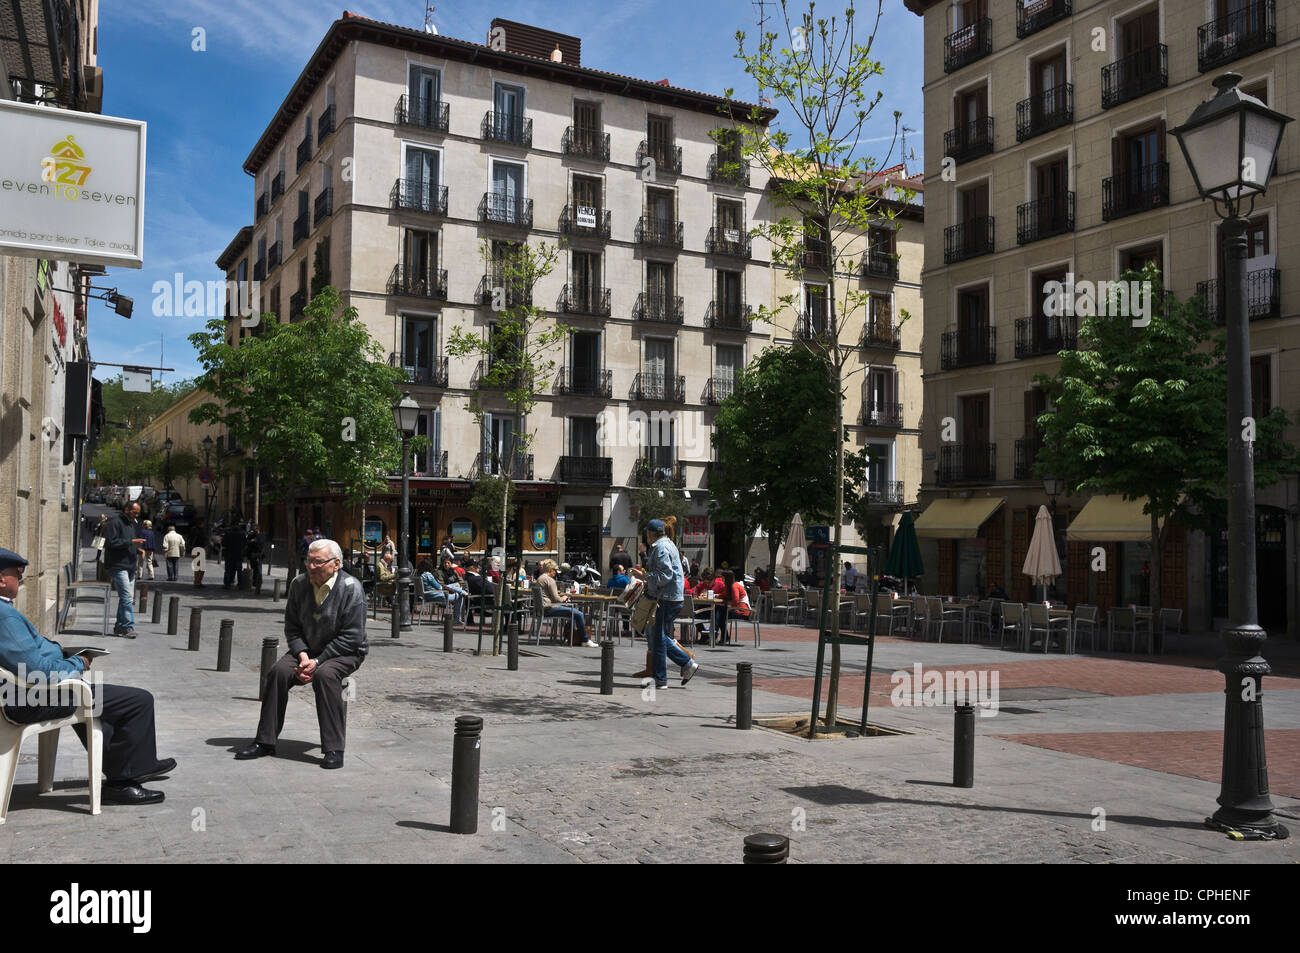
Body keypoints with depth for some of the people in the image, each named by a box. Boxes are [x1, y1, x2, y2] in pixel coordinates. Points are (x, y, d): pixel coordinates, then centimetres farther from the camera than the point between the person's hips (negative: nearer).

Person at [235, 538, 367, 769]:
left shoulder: (351, 588, -15)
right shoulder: (299, 584, 1)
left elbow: (352, 637, -17)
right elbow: (292, 628, 7)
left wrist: (318, 661, -21)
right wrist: (303, 655, -12)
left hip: (345, 653, -5)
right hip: (307, 649, 5)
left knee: (325, 674, -35)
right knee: (279, 671, -22)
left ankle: (334, 749, -28)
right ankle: (265, 742, -10)